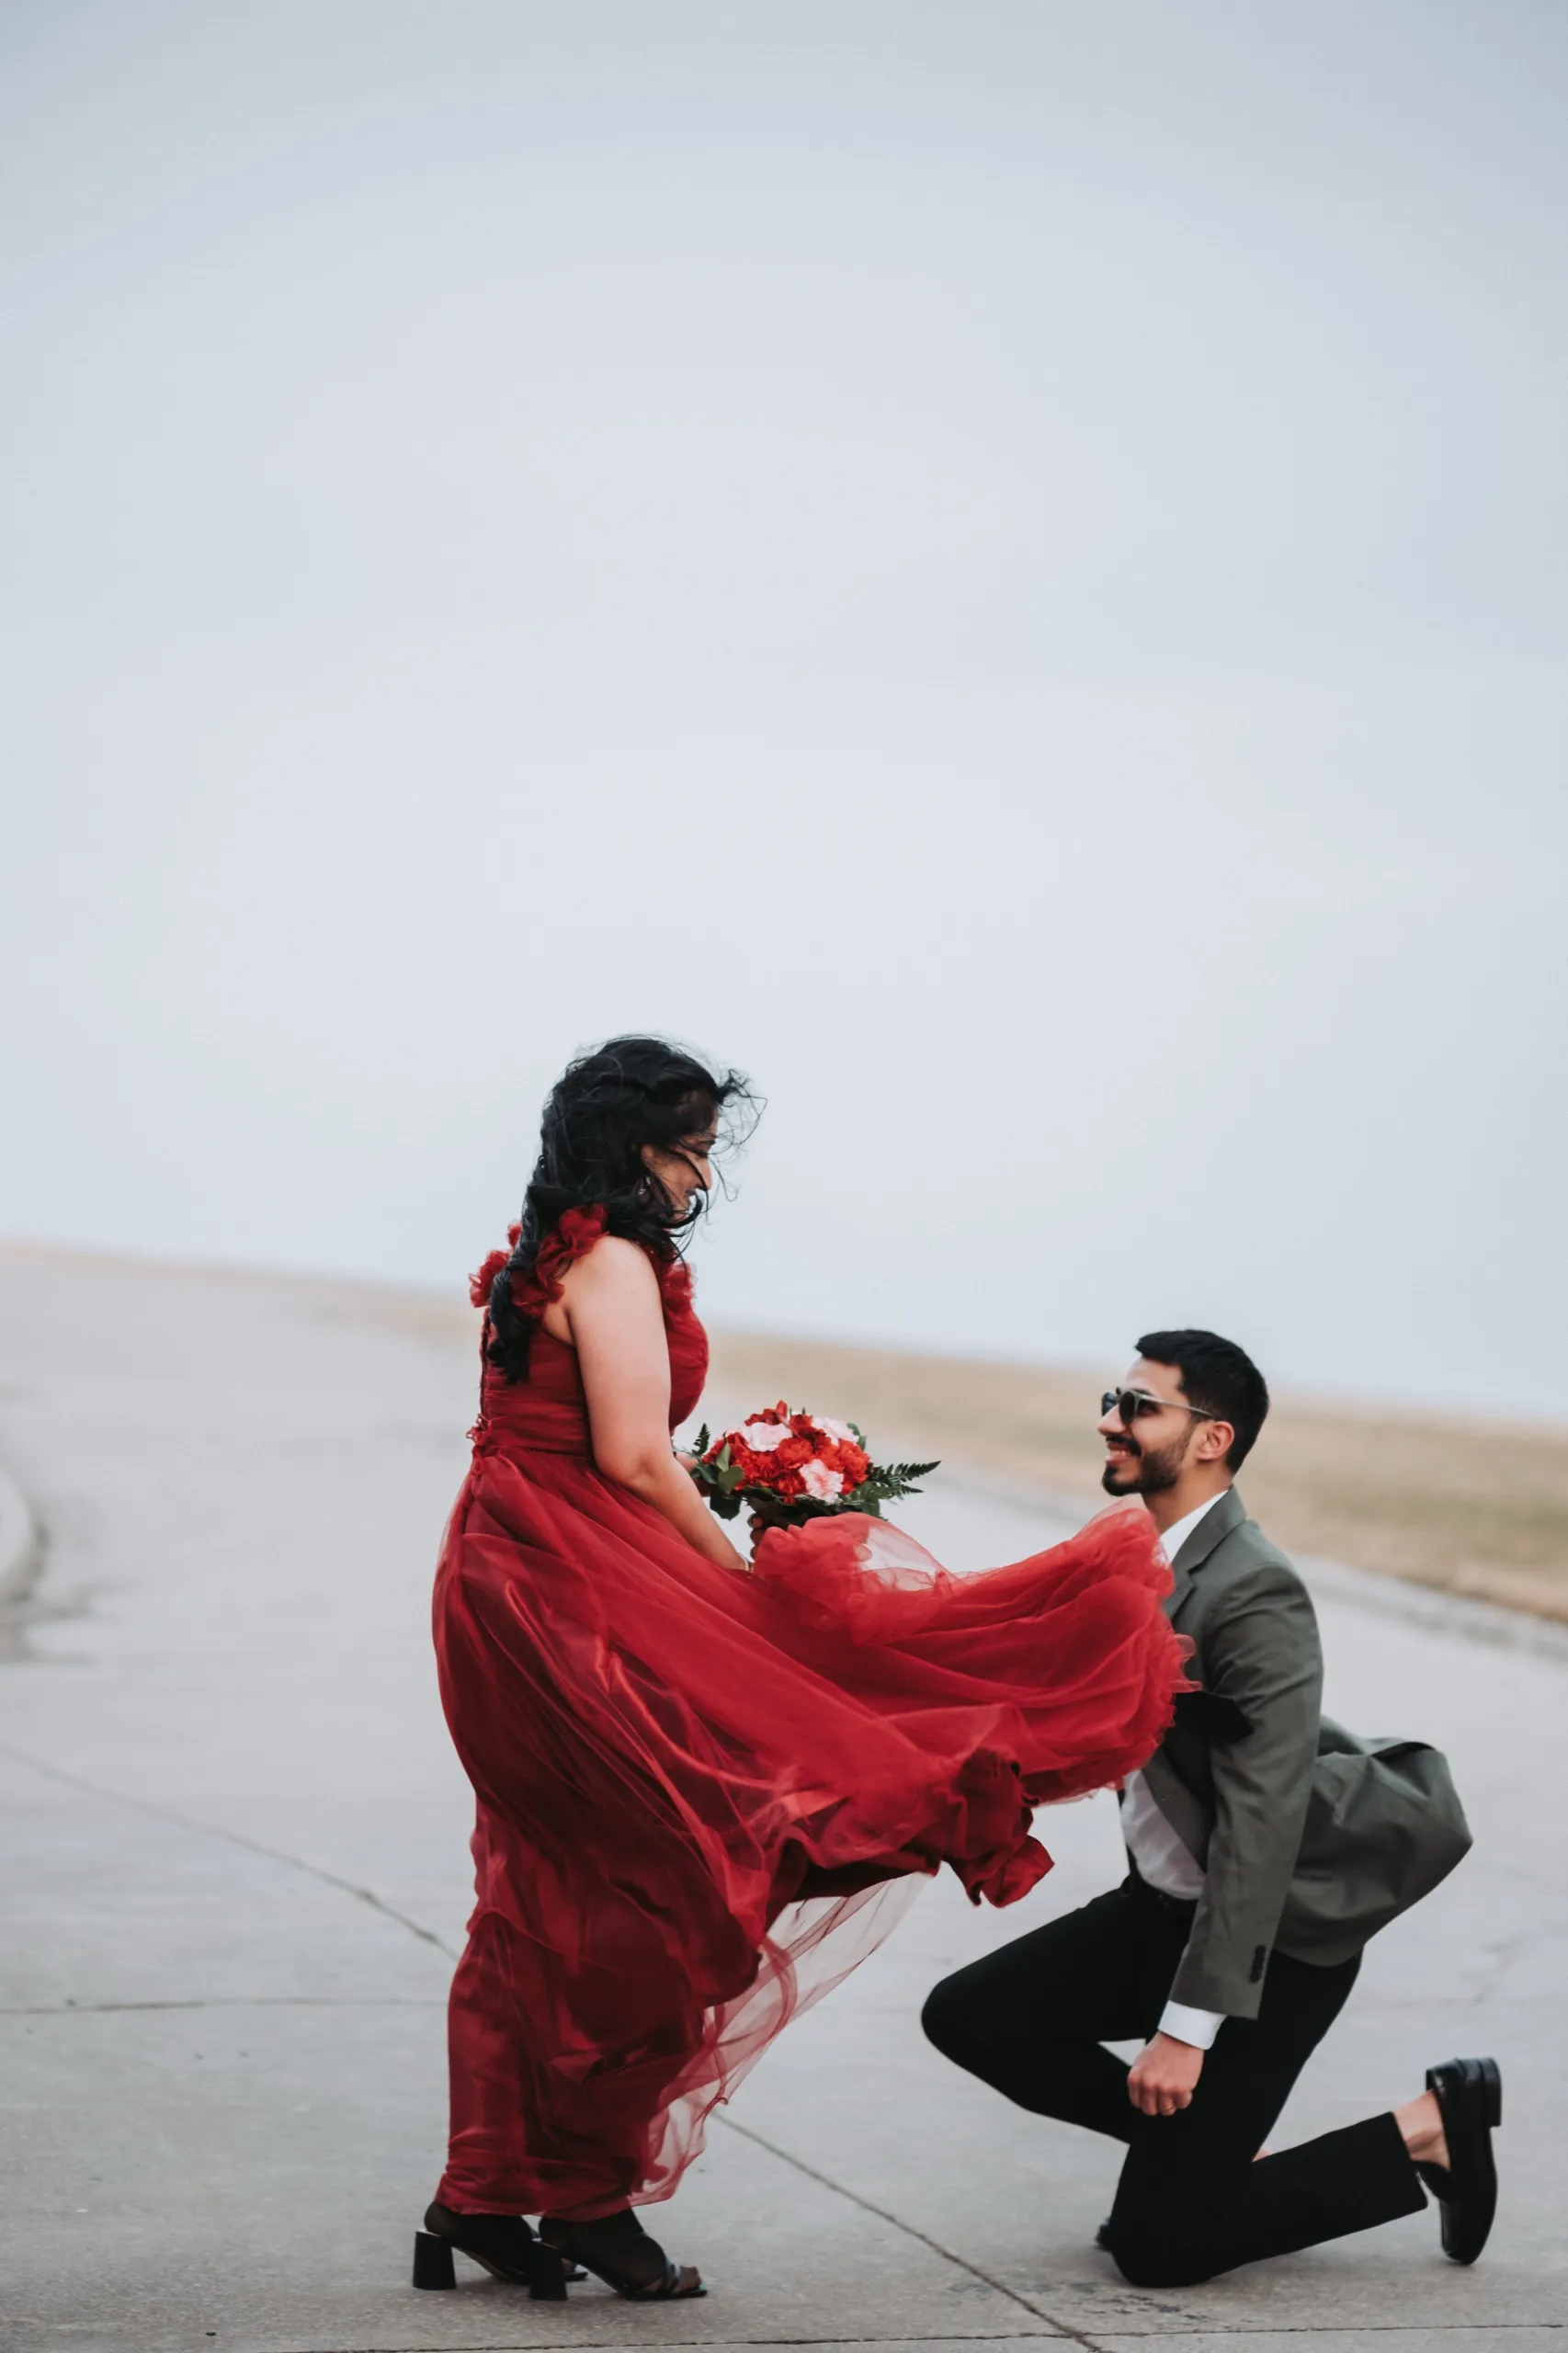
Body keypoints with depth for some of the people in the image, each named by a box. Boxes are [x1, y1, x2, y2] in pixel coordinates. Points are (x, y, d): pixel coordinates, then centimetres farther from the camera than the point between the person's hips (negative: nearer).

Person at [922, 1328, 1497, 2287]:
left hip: (1273, 1935, -9)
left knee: (1160, 2245, -8)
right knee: (967, 2019, 3)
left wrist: (1187, 2026, -28)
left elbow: (1260, 1823, -28)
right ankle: (1202, 2137, 15)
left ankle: (1427, 2132, 7)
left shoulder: (1256, 1592, -25)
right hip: (1166, 1905, 9)